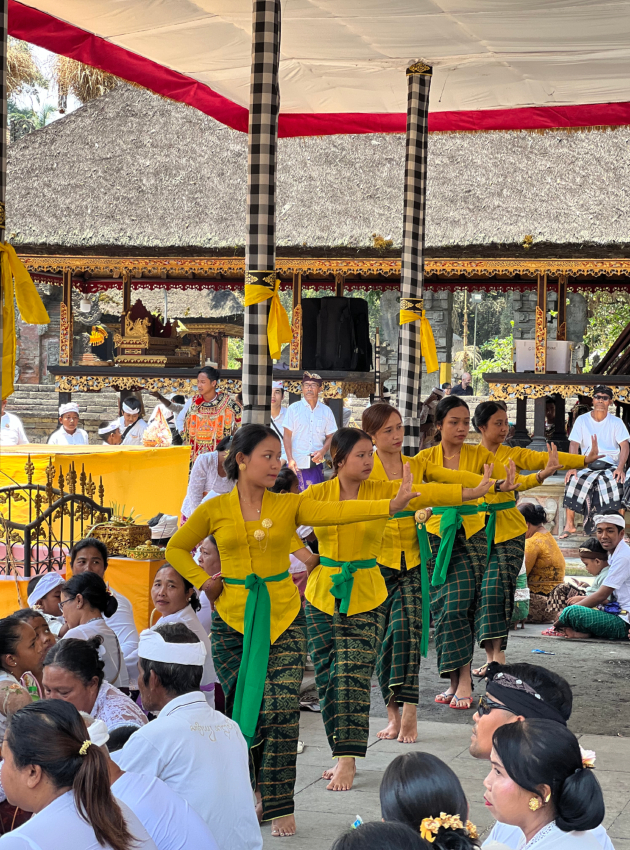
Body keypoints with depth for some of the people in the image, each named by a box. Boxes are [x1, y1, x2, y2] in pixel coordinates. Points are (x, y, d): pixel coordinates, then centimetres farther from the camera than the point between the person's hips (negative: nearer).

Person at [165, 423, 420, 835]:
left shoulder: (289, 505, 1)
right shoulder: (215, 510, 1)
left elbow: (336, 513, -14)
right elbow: (176, 548, 14)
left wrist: (391, 505, -28)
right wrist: (202, 581, -1)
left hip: (283, 619, 0)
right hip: (233, 620, 0)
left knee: (281, 711, -9)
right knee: (241, 709, 5)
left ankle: (280, 806, 0)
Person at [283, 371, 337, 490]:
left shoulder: (326, 411, 10)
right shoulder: (293, 409, 3)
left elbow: (330, 436, 12)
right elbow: (287, 436, 0)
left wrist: (322, 451, -9)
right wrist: (290, 459, -12)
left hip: (316, 463, 2)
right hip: (297, 463, -2)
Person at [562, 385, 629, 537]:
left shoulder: (616, 422, 4)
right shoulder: (582, 420, 6)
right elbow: (574, 445, -1)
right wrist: (571, 467, -18)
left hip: (611, 466, -1)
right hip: (588, 466, 1)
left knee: (617, 483, -33)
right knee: (573, 481, -28)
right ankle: (570, 526, -17)